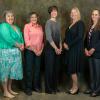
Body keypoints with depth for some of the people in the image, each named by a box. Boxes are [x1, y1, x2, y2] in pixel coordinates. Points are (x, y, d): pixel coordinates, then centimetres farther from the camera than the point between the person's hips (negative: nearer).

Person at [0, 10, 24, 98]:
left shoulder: (16, 27, 16)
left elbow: (21, 38, 13)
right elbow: (8, 39, -18)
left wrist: (22, 45, -8)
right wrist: (19, 45, -10)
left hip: (16, 52, 8)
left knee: (12, 71, 12)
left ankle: (9, 89, 24)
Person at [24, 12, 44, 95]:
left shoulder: (40, 27, 11)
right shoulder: (27, 26, -3)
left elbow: (42, 39, 11)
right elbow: (26, 40, -9)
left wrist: (41, 49, -1)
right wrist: (34, 50, -12)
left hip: (39, 51, 4)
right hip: (30, 51, -4)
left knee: (37, 68, 9)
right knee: (29, 69, 0)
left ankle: (36, 86, 22)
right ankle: (28, 88, 10)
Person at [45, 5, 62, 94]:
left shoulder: (58, 23, 12)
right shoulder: (48, 22, -9)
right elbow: (49, 37, -16)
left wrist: (60, 47, 2)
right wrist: (56, 48, -15)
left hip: (57, 49, 7)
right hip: (50, 48, -7)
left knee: (56, 68, 10)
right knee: (49, 68, -1)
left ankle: (54, 86, 22)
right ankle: (48, 88, 8)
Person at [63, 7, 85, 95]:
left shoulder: (80, 23, -9)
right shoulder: (71, 24, 15)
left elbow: (79, 37, -19)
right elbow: (67, 36, 18)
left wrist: (69, 45, -15)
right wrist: (65, 43, -2)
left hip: (76, 49, -8)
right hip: (70, 49, 8)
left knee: (73, 69, -3)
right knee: (71, 68, 9)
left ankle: (76, 87, 13)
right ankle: (74, 86, 20)